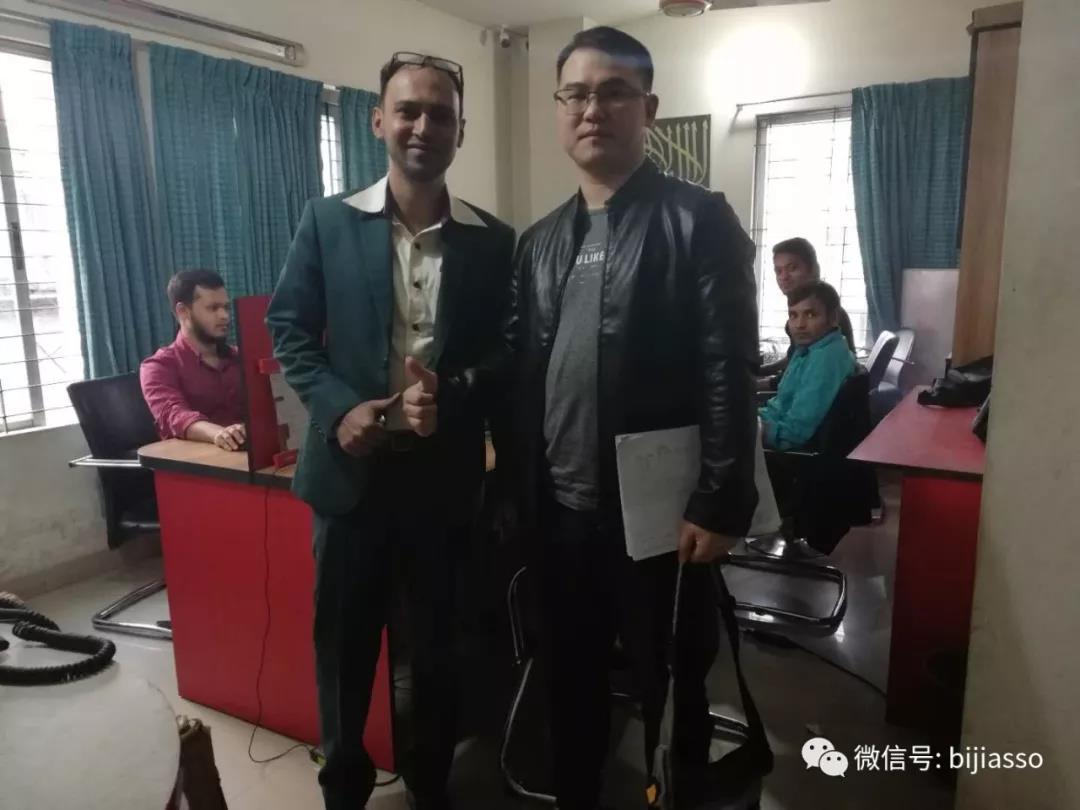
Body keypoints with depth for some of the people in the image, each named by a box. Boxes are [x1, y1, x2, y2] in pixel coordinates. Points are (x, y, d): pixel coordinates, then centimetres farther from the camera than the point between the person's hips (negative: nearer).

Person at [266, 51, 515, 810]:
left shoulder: (493, 240, 1)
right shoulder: (328, 221, 1)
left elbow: (507, 357, 2)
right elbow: (289, 329, 1)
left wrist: (452, 398, -17)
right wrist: (341, 408, -14)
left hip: (445, 471, 0)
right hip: (352, 465, 0)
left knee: (440, 639, 15)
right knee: (343, 638, 14)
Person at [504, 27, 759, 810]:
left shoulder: (699, 220, -6)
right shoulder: (541, 240, 11)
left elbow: (729, 371, -12)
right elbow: (521, 371, 10)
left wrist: (720, 504, -15)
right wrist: (519, 488, 7)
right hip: (559, 511, 5)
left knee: (671, 691, 13)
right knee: (571, 683, 20)